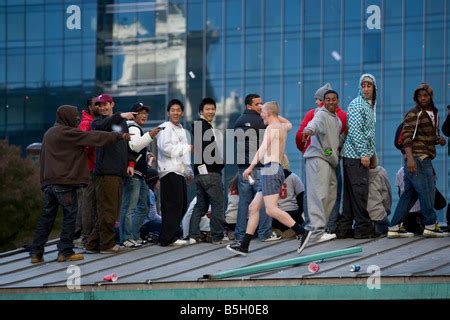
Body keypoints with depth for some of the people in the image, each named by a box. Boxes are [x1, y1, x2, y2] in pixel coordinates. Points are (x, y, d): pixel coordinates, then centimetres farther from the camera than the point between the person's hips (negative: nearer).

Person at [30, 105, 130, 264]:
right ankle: (66, 252, -3)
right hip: (64, 181, -8)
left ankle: (36, 253, 5)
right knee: (70, 214, -1)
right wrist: (120, 136, -7)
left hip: (49, 182, 8)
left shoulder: (49, 133, 18)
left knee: (47, 216, 9)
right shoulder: (67, 133, -9)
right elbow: (94, 137, -12)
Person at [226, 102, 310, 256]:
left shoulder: (272, 128, -8)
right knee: (253, 207, 8)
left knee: (271, 209, -17)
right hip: (274, 170, 10)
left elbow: (263, 148, -22)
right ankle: (244, 245, 7)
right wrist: (275, 116, 40)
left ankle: (302, 232, -21)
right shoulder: (283, 127, 19)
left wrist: (251, 166, -29)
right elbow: (289, 124, 46)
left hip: (271, 169, -10)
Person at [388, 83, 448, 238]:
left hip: (425, 159, 9)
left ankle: (395, 228, 6)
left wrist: (439, 140, 9)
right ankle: (430, 226, 0)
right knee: (427, 191, -7)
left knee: (409, 193, 6)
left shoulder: (434, 114, 20)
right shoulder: (413, 114, -7)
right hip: (416, 158, -9)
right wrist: (410, 158, -26)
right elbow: (407, 137, -16)